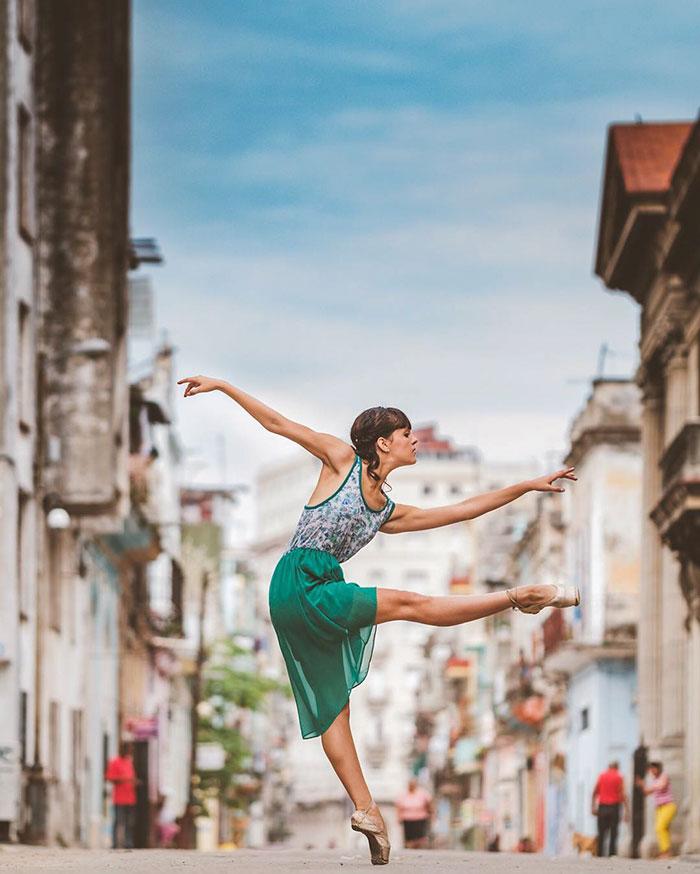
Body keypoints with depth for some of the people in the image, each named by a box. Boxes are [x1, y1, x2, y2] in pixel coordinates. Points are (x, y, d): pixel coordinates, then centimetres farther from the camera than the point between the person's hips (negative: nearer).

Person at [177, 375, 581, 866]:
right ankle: (520, 597, 2)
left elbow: (462, 511, 23)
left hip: (319, 597, 7)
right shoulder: (343, 460, 5)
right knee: (410, 604, -6)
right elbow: (279, 424, 5)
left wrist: (528, 486, 25)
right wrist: (223, 387, 2)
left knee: (333, 705, 4)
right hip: (299, 586, -7)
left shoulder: (389, 513, 20)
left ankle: (365, 808, 1)